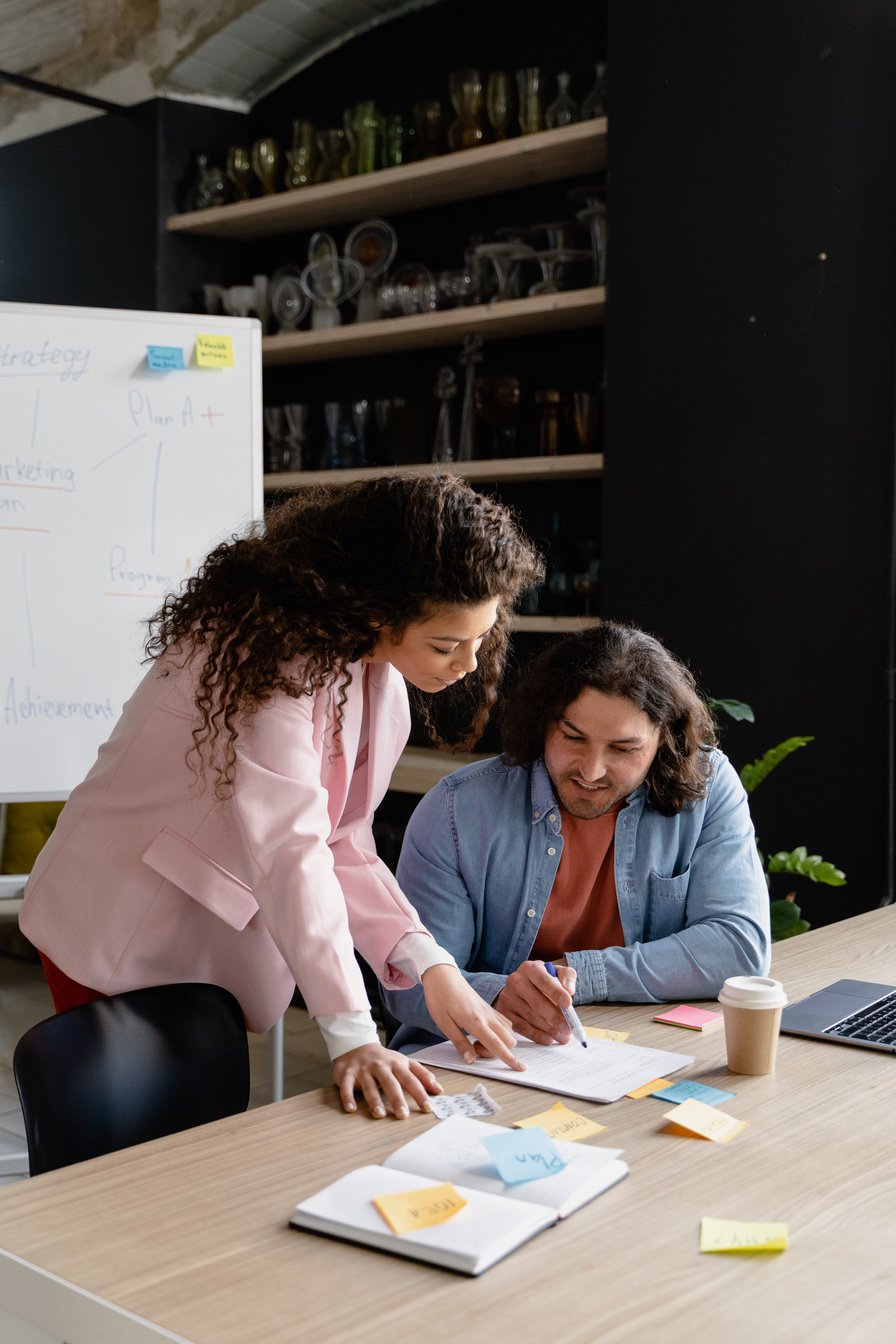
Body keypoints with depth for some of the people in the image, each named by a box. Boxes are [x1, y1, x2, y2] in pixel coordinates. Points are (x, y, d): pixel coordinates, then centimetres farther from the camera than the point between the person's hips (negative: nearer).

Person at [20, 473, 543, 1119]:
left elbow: (341, 844, -4)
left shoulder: (377, 680, 0)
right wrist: (351, 1032, -36)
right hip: (122, 943, -7)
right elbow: (289, 847, -33)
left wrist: (430, 965, -17)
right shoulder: (272, 650, -27)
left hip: (223, 949, 7)